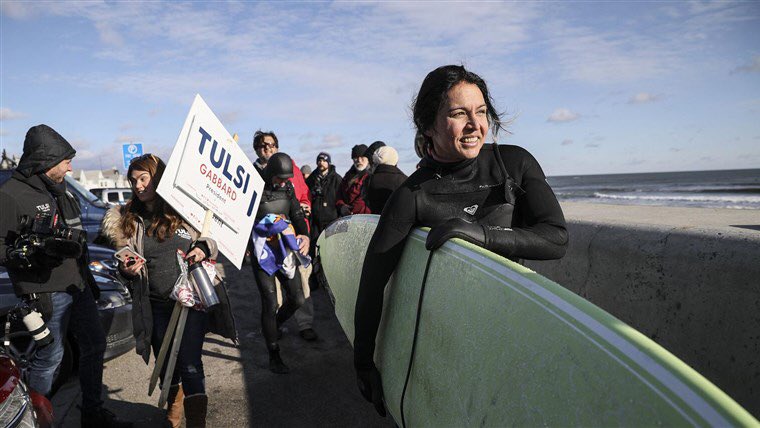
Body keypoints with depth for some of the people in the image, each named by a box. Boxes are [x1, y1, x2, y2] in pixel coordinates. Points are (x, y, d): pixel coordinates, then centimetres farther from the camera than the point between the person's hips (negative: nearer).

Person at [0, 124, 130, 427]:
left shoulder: (60, 190, 14)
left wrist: (87, 276, 21)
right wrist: (35, 255, -27)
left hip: (78, 286, 9)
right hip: (46, 293, -8)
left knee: (94, 345, 14)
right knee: (49, 358, -1)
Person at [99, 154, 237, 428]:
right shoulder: (128, 220, 5)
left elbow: (214, 238, 8)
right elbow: (125, 265, 13)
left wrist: (204, 248, -14)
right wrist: (126, 269, -9)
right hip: (156, 307, 4)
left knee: (190, 365, -9)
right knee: (166, 365, 18)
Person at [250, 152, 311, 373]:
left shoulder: (287, 188, 5)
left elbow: (297, 216, 9)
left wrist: (305, 236, -8)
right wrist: (261, 237, -24)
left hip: (285, 251, 6)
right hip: (262, 254, -5)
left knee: (297, 299, 5)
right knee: (270, 304, -4)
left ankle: (271, 327, 34)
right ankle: (274, 356, 12)